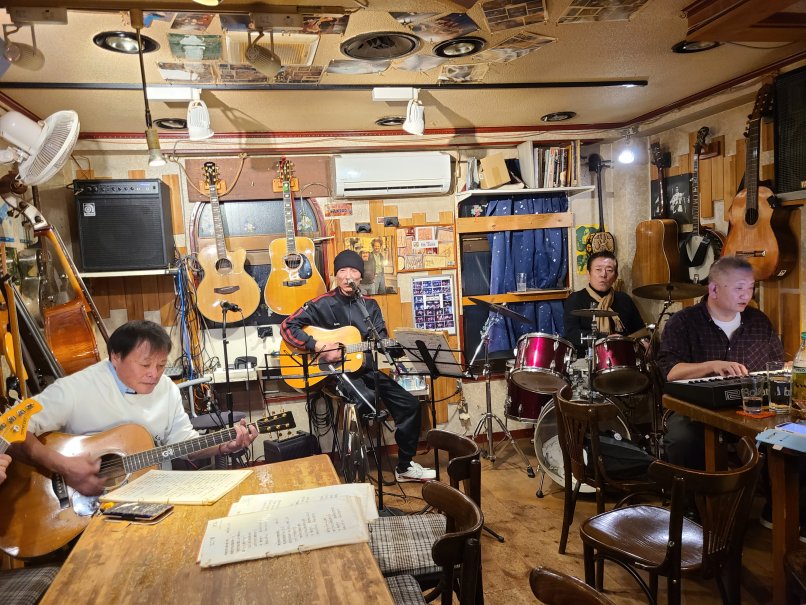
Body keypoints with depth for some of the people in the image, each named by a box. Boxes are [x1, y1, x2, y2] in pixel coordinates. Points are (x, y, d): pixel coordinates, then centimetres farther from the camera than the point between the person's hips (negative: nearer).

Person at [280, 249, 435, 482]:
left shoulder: (370, 305, 10)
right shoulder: (322, 304, -4)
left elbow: (381, 341, 7)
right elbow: (287, 327, -10)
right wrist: (318, 346, -20)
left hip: (368, 370, 6)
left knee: (410, 405, 1)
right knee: (365, 398, -35)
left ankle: (404, 467, 18)